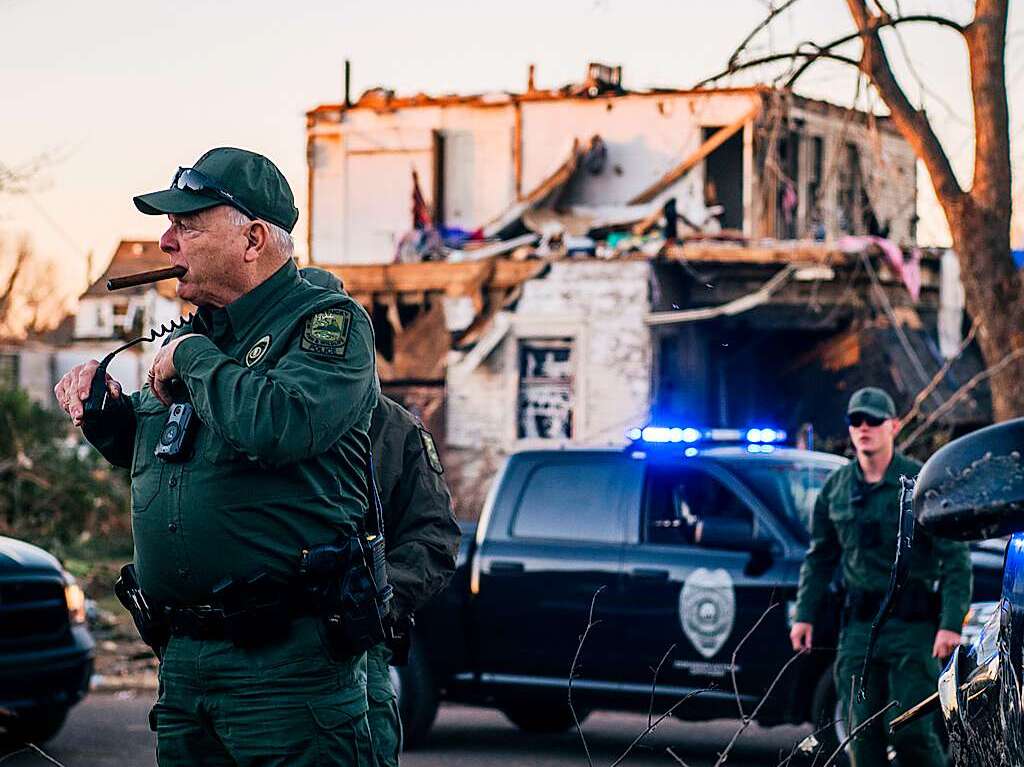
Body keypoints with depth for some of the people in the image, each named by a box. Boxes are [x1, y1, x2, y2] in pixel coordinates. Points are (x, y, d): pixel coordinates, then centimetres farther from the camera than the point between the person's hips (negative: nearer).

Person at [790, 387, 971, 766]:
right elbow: (819, 558, 20)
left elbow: (955, 559, -6)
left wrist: (951, 623, -15)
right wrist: (804, 614, 10)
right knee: (864, 732, 3)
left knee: (911, 730, -10)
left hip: (912, 624, -5)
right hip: (858, 624, 5)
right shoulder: (836, 487, 11)